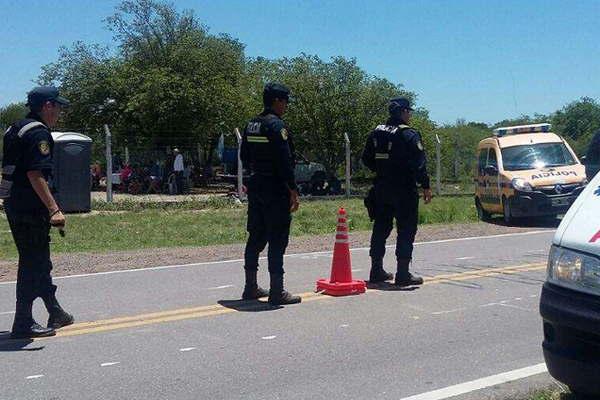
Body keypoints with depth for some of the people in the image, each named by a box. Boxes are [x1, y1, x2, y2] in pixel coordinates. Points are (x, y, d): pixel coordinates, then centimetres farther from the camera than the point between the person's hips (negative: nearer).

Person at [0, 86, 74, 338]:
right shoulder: (38, 133, -14)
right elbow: (35, 174, -24)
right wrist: (54, 209, -28)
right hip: (31, 208, -10)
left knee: (39, 261, 17)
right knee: (33, 263, -2)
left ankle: (56, 314, 29)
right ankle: (23, 324, 3)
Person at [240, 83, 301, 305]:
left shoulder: (251, 126, 13)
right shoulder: (276, 125, -14)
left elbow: (244, 158, 18)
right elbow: (284, 161, -18)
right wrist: (293, 191, -15)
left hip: (255, 187, 9)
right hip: (276, 191, -9)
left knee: (256, 237, 14)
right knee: (277, 240, -4)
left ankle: (251, 288, 21)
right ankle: (277, 292, -1)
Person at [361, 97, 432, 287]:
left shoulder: (376, 133, 8)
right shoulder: (409, 134, -13)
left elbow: (366, 159, 14)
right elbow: (419, 164, -16)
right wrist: (426, 186, -10)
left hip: (381, 190, 7)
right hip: (404, 191, -7)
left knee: (380, 228, 13)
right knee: (406, 230, -1)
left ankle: (376, 270, 18)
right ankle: (403, 274, -2)